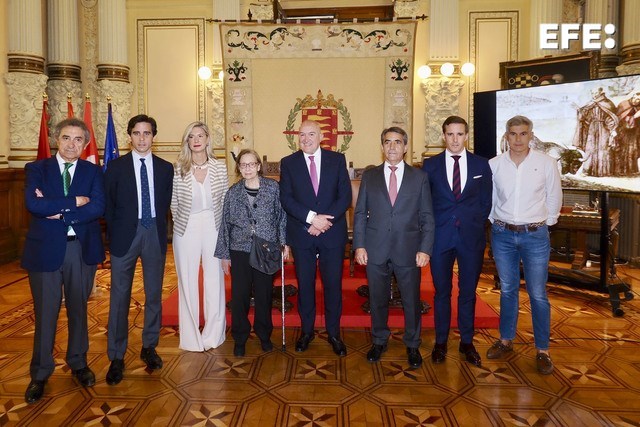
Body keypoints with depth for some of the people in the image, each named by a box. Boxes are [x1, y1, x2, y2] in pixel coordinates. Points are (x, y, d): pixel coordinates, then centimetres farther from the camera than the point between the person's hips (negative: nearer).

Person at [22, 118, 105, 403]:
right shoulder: (37, 169, 1)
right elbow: (33, 203, -16)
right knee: (45, 313, 7)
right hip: (45, 248, -1)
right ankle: (40, 374, 23)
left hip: (82, 249, 1)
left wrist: (59, 212, -16)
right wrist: (75, 201, -17)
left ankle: (78, 363, 32)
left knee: (78, 309, 14)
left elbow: (98, 208, -12)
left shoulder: (93, 171, 4)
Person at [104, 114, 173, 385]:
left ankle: (149, 347, 25)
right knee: (120, 297, 1)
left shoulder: (165, 168, 7)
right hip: (125, 235, -2)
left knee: (154, 295, 9)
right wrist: (115, 234, 0)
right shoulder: (116, 167, 2)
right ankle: (116, 357, 11)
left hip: (155, 235, 2)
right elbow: (108, 205, 3)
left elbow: (166, 203, 10)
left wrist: (159, 229, 1)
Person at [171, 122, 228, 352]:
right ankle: (190, 337, 22)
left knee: (214, 279, 7)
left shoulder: (220, 168, -1)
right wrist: (181, 222, 6)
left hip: (213, 227, 1)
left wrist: (223, 227, 5)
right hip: (186, 229, -1)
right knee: (187, 281, 7)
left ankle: (213, 334, 23)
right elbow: (173, 202, 3)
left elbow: (226, 201, 5)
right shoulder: (178, 169, -5)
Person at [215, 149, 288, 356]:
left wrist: (284, 242, -2)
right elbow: (225, 224, 5)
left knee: (264, 294, 9)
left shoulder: (273, 187, -1)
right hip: (240, 251, 1)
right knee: (239, 296, 4)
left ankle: (264, 335, 29)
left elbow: (281, 215, 3)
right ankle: (240, 338, 23)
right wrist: (224, 254, 5)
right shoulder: (233, 192, 2)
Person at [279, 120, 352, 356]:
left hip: (332, 233, 0)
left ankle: (334, 333, 22)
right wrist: (312, 218, -18)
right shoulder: (288, 163, 3)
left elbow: (345, 196, -3)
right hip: (301, 235, 1)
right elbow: (286, 199, -5)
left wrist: (325, 221, -14)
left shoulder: (337, 159, 2)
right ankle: (306, 331, 27)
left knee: (333, 284, 6)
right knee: (304, 284, 11)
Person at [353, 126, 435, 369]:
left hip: (408, 250, -1)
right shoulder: (369, 176, 6)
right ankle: (379, 341, 32)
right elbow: (360, 213, 5)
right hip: (376, 249, 1)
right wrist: (359, 245, -3)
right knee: (377, 299, 12)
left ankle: (412, 345, 29)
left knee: (412, 300, 9)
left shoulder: (420, 177, 4)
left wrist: (425, 249, -7)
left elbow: (427, 217, 2)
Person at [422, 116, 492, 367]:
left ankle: (467, 342, 25)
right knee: (442, 291, 8)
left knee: (468, 291, 10)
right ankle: (441, 342, 22)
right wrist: (431, 229, 0)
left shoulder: (481, 165, 4)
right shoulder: (430, 165, 2)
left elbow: (486, 201, 9)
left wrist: (474, 224, 2)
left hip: (471, 236, 1)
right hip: (441, 236, -1)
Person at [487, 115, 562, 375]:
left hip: (535, 236, -2)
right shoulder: (493, 165, -3)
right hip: (502, 234, 2)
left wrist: (545, 224, 8)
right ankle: (506, 340, 28)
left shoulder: (546, 163, -6)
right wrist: (497, 223, 10)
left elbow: (554, 198, 5)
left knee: (538, 294, 2)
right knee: (507, 290, 14)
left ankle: (543, 351, 16)